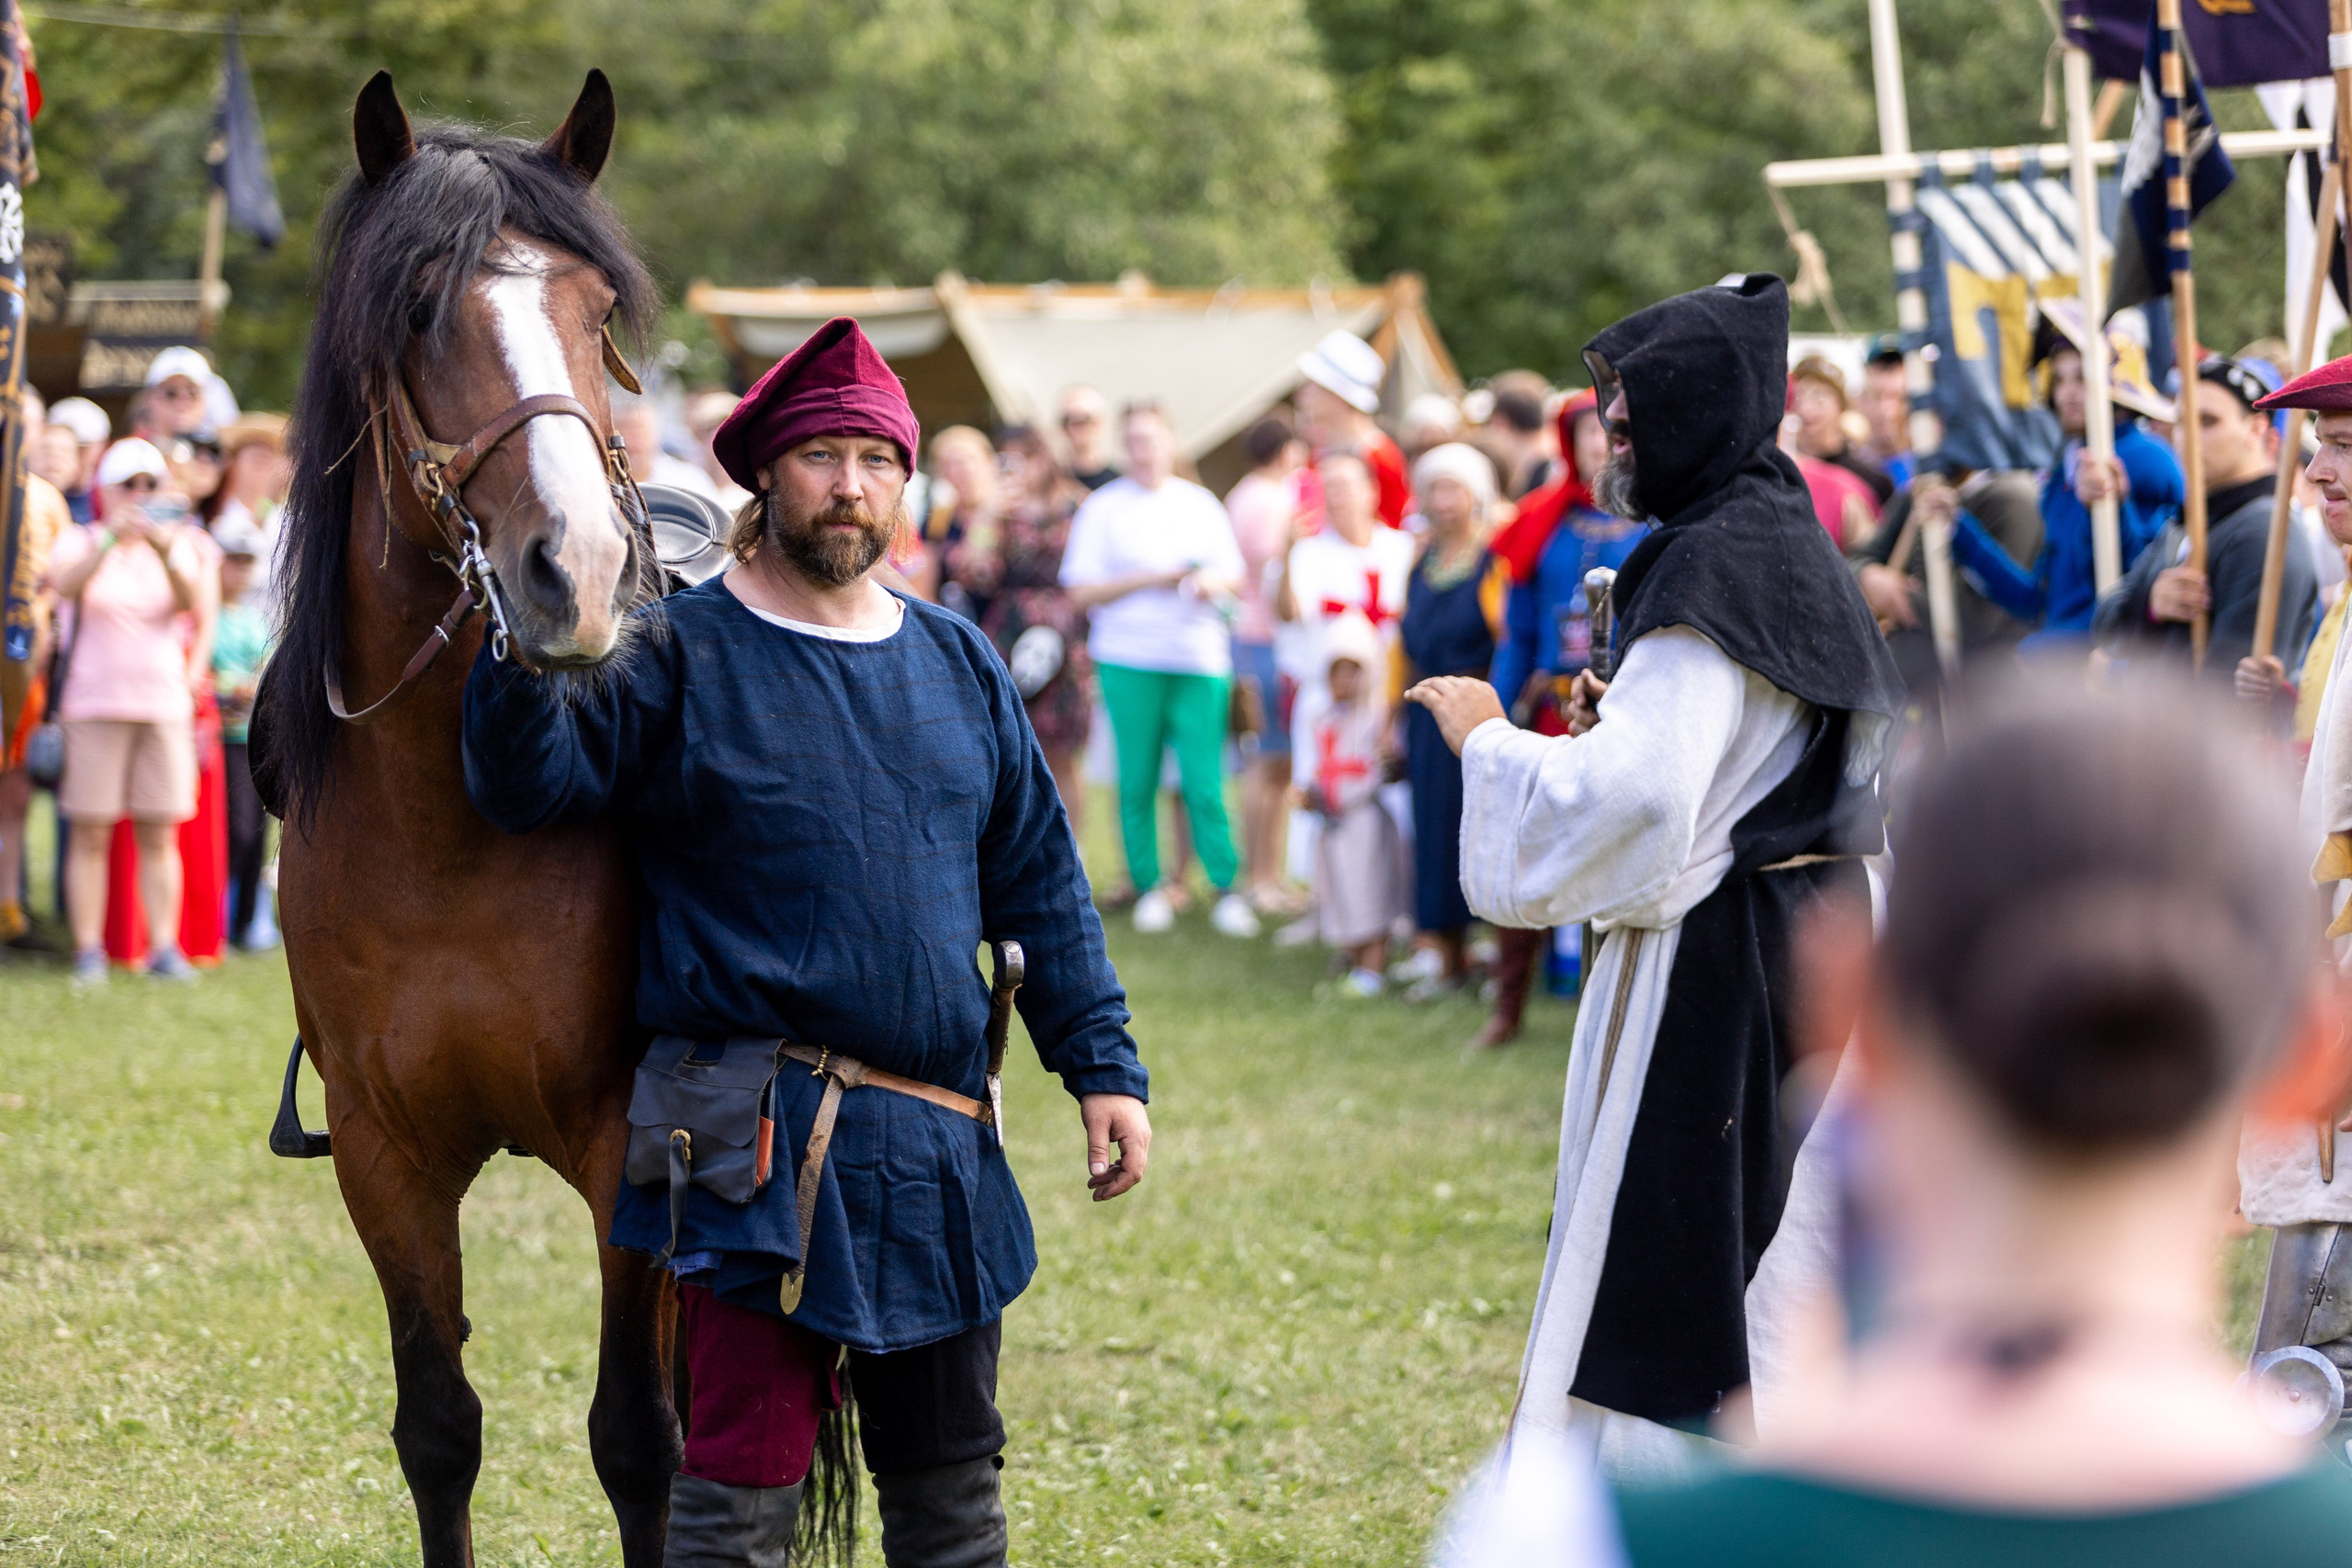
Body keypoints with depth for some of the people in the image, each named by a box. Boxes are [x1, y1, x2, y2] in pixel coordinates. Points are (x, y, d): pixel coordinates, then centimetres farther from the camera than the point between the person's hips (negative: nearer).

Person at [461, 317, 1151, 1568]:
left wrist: (1102, 1065, 8)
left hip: (940, 1148, 5)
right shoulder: (682, 658, -4)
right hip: (764, 1144, -5)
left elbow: (1039, 885, 14)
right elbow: (529, 782, -16)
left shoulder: (960, 665, 11)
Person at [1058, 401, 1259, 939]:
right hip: (1129, 658, -1)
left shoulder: (1199, 504, 13)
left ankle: (1227, 889, 0)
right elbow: (1082, 591, -2)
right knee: (1138, 779, 1)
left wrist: (1212, 581, -6)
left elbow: (1234, 576, 16)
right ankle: (1149, 888, 10)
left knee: (1204, 781, -4)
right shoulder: (1103, 507, 4)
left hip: (1198, 657, 1)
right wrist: (1151, 580, -10)